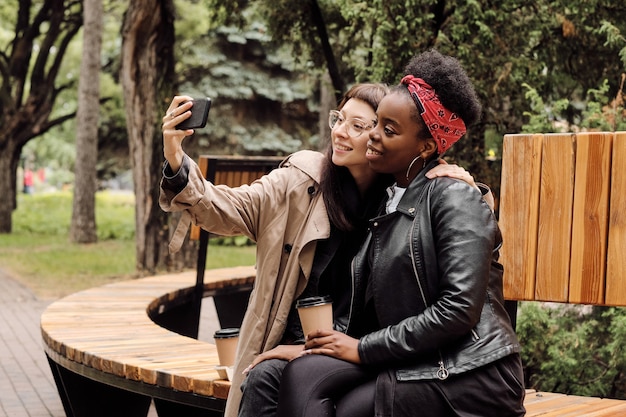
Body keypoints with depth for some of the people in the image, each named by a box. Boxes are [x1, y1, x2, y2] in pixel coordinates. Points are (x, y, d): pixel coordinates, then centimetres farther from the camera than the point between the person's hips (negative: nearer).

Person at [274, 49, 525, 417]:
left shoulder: (452, 197, -8)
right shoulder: (391, 200, 16)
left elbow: (459, 309, -18)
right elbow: (372, 305, 17)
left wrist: (363, 348, -12)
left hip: (469, 375, -7)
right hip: (409, 364, 7)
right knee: (304, 376, -17)